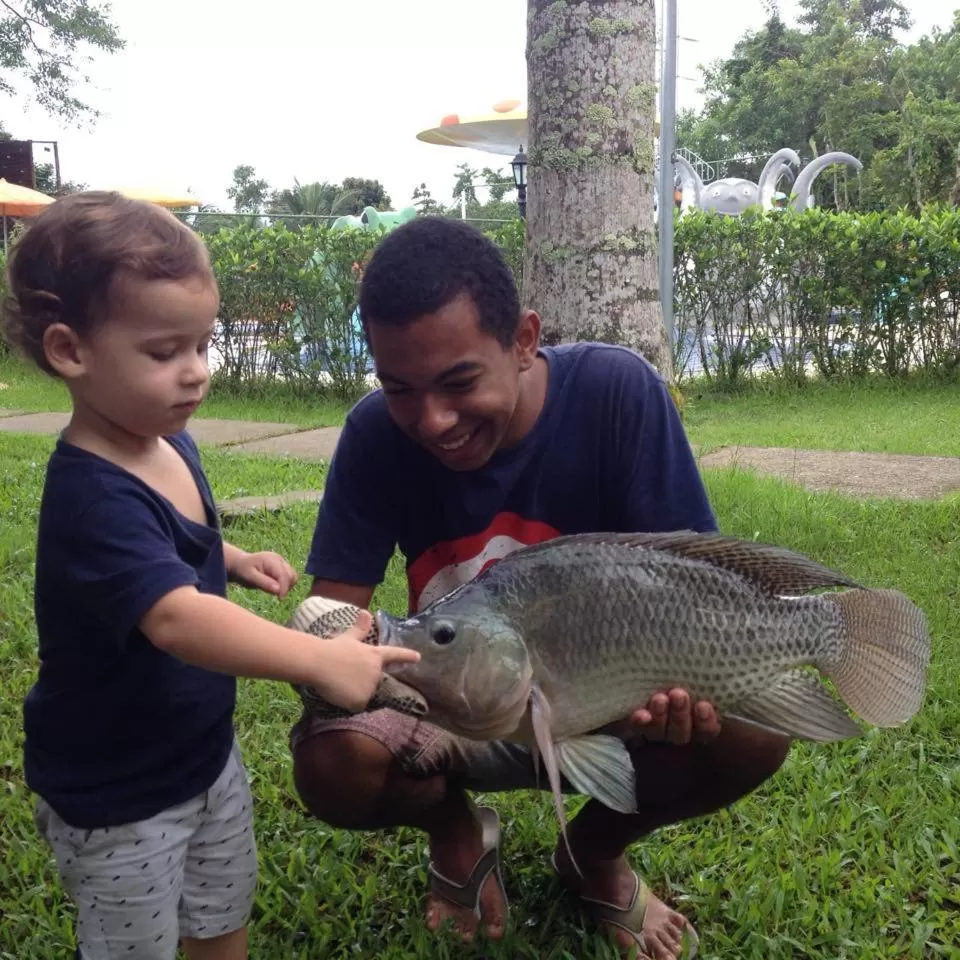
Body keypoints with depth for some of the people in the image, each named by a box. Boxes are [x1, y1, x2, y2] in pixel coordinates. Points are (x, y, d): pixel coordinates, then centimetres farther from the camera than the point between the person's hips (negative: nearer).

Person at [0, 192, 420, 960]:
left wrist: (236, 561, -1)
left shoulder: (171, 443, -4)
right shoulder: (92, 496, -33)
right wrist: (320, 660, -55)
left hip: (207, 752, 8)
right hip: (117, 795, -7)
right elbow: (174, 616, -47)